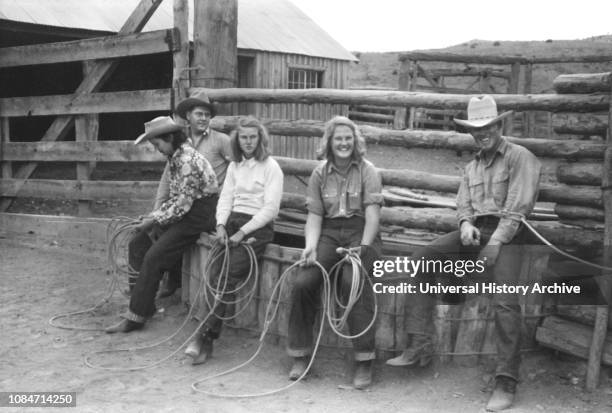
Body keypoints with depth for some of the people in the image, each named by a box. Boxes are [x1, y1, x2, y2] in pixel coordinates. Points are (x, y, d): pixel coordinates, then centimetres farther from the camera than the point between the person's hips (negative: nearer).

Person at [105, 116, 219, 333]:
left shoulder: (188, 161, -21)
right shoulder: (174, 158, 10)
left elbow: (183, 203, -22)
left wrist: (155, 221, -13)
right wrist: (152, 216, 7)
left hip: (198, 214, -10)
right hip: (184, 210, 10)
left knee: (154, 257, -16)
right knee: (137, 245, 4)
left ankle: (136, 316, -7)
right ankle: (145, 302, 12)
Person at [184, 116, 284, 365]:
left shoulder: (271, 167, 0)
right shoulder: (234, 166, 19)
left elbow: (270, 208, -7)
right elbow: (225, 198, 14)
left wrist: (242, 232, -15)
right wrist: (221, 225, -5)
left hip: (258, 227, -5)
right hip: (232, 222, 5)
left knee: (229, 275, -24)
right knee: (215, 273, -18)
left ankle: (202, 335, -25)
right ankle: (207, 341, -21)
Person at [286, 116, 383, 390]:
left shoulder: (367, 171, 3)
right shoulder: (320, 174, 12)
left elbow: (372, 214, -7)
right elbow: (314, 216, 8)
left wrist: (363, 248, -22)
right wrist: (311, 245, -11)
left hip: (360, 232, -3)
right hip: (329, 233, 3)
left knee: (354, 282, -32)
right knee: (303, 282, -21)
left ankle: (364, 362, -24)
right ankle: (300, 355, -5)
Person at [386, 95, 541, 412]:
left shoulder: (520, 157, 2)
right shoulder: (471, 167, 25)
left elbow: (518, 207, -8)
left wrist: (496, 242, -16)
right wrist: (466, 224, -6)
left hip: (506, 233, -6)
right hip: (475, 231, 7)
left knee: (505, 301, -25)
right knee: (422, 258, -11)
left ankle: (506, 383, -18)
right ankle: (419, 345, -12)